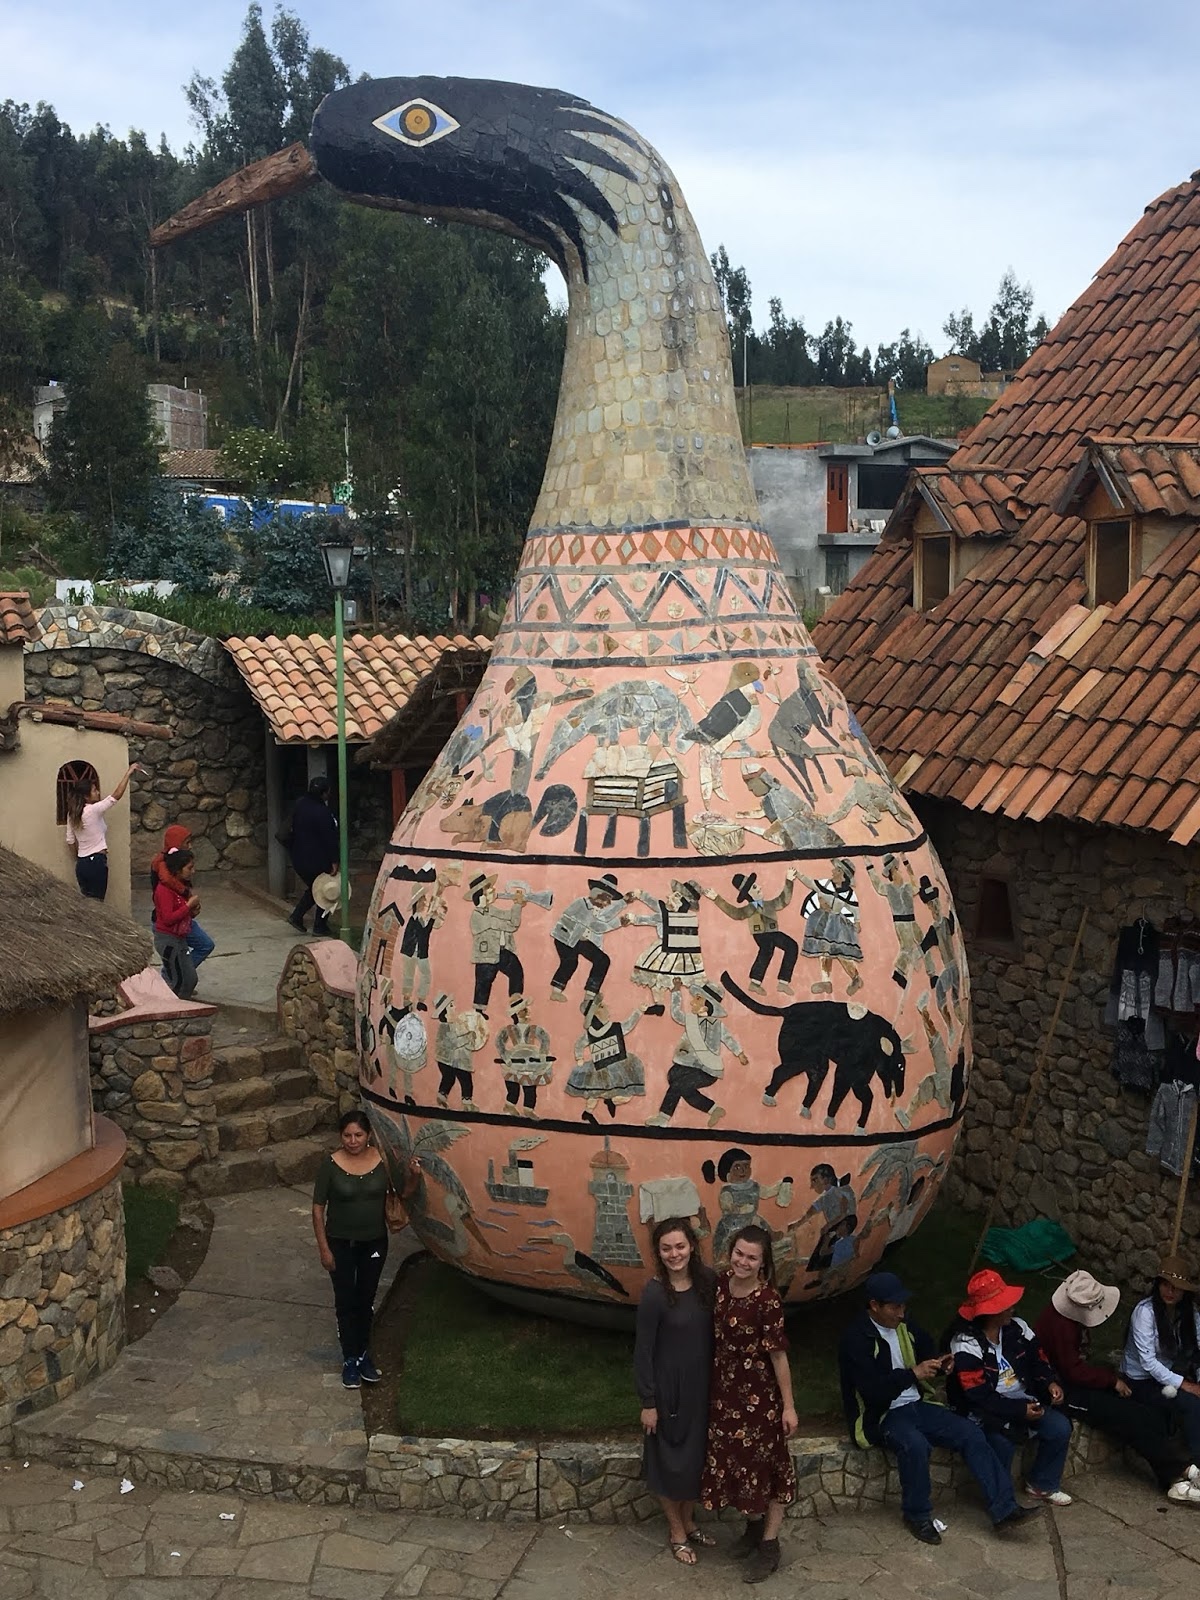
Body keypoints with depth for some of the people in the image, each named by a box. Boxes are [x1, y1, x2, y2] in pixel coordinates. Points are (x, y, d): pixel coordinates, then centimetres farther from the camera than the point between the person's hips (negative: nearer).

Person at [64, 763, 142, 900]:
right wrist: (128, 773, -12)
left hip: (81, 863, 7)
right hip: (96, 862, -7)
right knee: (96, 902, -2)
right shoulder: (93, 810, -15)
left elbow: (70, 840, 12)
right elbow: (116, 796, -17)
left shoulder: (72, 814, 6)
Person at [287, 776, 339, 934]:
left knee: (312, 888, 23)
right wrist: (334, 861, -16)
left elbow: (292, 831, 14)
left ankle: (296, 916, 14)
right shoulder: (322, 812, -23)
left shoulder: (300, 804, 3)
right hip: (317, 860, -8)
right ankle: (320, 925, 12)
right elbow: (329, 839, -21)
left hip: (299, 857, 8)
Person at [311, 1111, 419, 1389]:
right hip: (341, 1244, -2)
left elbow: (403, 1193, 1)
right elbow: (318, 1209, -9)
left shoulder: (382, 1160, -10)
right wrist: (324, 1248, -10)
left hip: (375, 1242, 2)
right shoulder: (331, 1164, -16)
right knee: (345, 1301, 7)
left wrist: (414, 1177, -20)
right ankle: (350, 1359, 22)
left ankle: (363, 1353, 34)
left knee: (366, 1300, 16)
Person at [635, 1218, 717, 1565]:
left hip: (702, 1384, 5)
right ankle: (676, 1531, 31)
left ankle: (688, 1522, 40)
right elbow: (643, 1351, -15)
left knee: (698, 1455, 19)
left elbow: (715, 1332, 5)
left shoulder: (708, 1280, -7)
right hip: (669, 1387, -5)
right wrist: (648, 1402, -13)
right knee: (671, 1459, 11)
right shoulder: (654, 1294, -21)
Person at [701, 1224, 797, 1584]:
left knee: (765, 1466, 6)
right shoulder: (720, 1284, -5)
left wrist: (788, 1406, -12)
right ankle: (753, 1528, 40)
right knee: (736, 1462, 19)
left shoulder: (767, 1301, -24)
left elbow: (778, 1355, -18)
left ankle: (769, 1546, 20)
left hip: (759, 1396, -6)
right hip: (724, 1392, 7)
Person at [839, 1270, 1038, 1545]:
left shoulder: (904, 1326, 6)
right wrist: (913, 1374, -27)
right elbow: (872, 1391, -25)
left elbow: (927, 1347, 26)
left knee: (972, 1434, -10)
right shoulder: (856, 1339, -17)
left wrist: (938, 1364, 2)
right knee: (915, 1445, -36)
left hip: (917, 1404, 7)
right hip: (881, 1415, -7)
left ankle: (1004, 1509, -8)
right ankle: (917, 1516, -14)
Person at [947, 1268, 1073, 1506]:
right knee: (1002, 1441, -32)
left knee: (1060, 1428, -10)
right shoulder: (966, 1346, -20)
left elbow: (1036, 1357, 13)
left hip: (1023, 1400, 6)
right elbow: (979, 1397, -22)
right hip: (987, 1410, -6)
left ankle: (1042, 1484, 12)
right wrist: (1020, 1411, -24)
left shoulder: (1016, 1327, -2)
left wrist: (1050, 1382, -7)